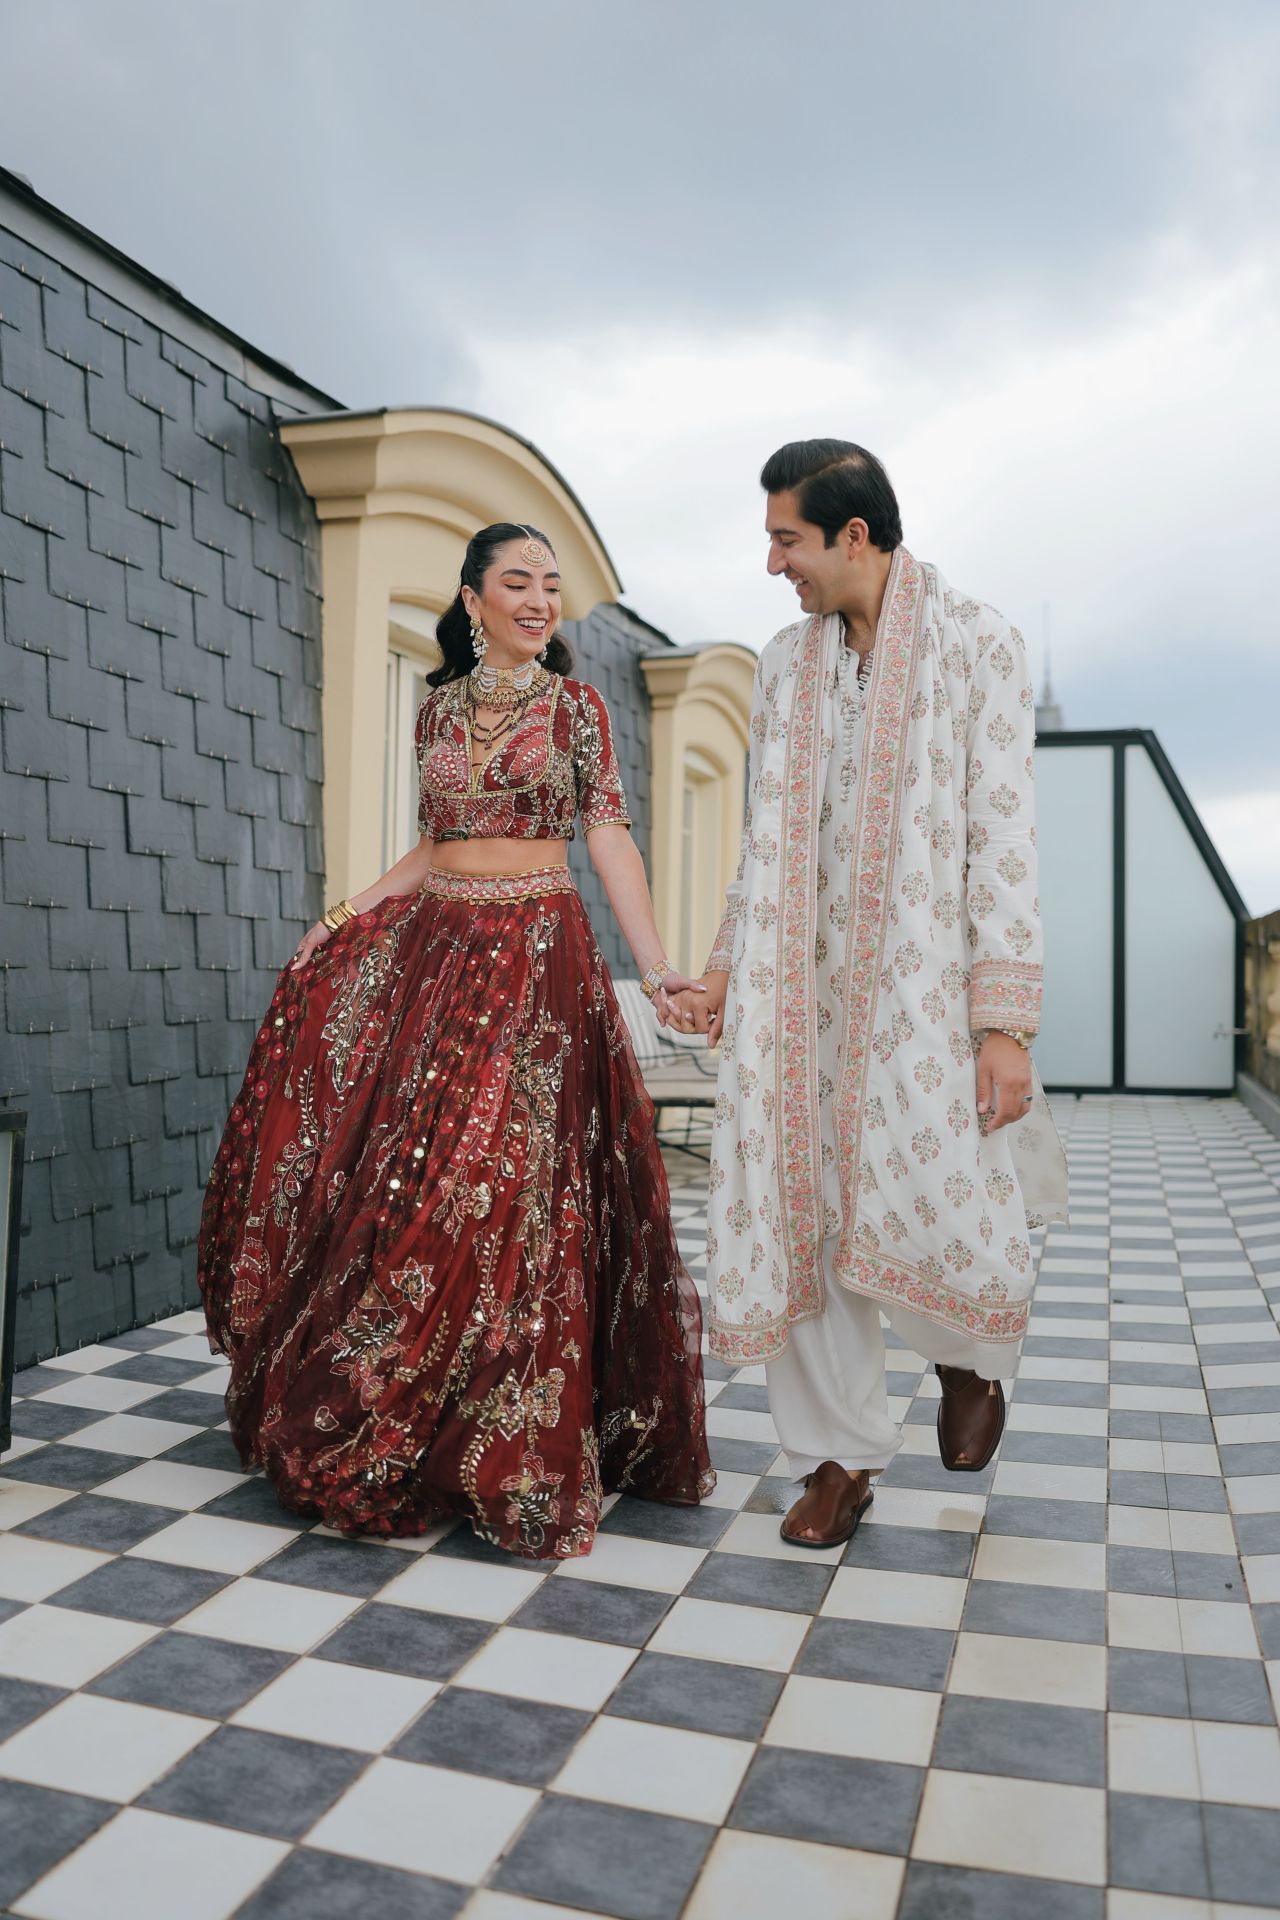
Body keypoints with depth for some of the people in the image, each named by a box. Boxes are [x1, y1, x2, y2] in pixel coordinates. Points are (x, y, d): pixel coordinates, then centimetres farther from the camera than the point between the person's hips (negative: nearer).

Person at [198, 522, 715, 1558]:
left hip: (538, 958, -4)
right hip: (430, 949, 4)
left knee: (507, 1183, -7)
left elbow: (611, 840, -5)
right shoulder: (439, 707, 13)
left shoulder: (577, 706, 2)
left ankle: (509, 1446, 8)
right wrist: (346, 916, 8)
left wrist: (656, 965, -16)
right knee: (392, 1158, 3)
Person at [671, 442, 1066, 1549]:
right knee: (803, 1225, 3)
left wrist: (1005, 1023, -13)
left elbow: (1004, 844, -8)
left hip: (922, 990, -4)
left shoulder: (976, 645, -1)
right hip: (799, 995, 4)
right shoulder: (785, 665, 14)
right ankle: (840, 1458, 21)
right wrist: (726, 968, 14)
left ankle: (973, 1355, 28)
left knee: (940, 1228, -9)